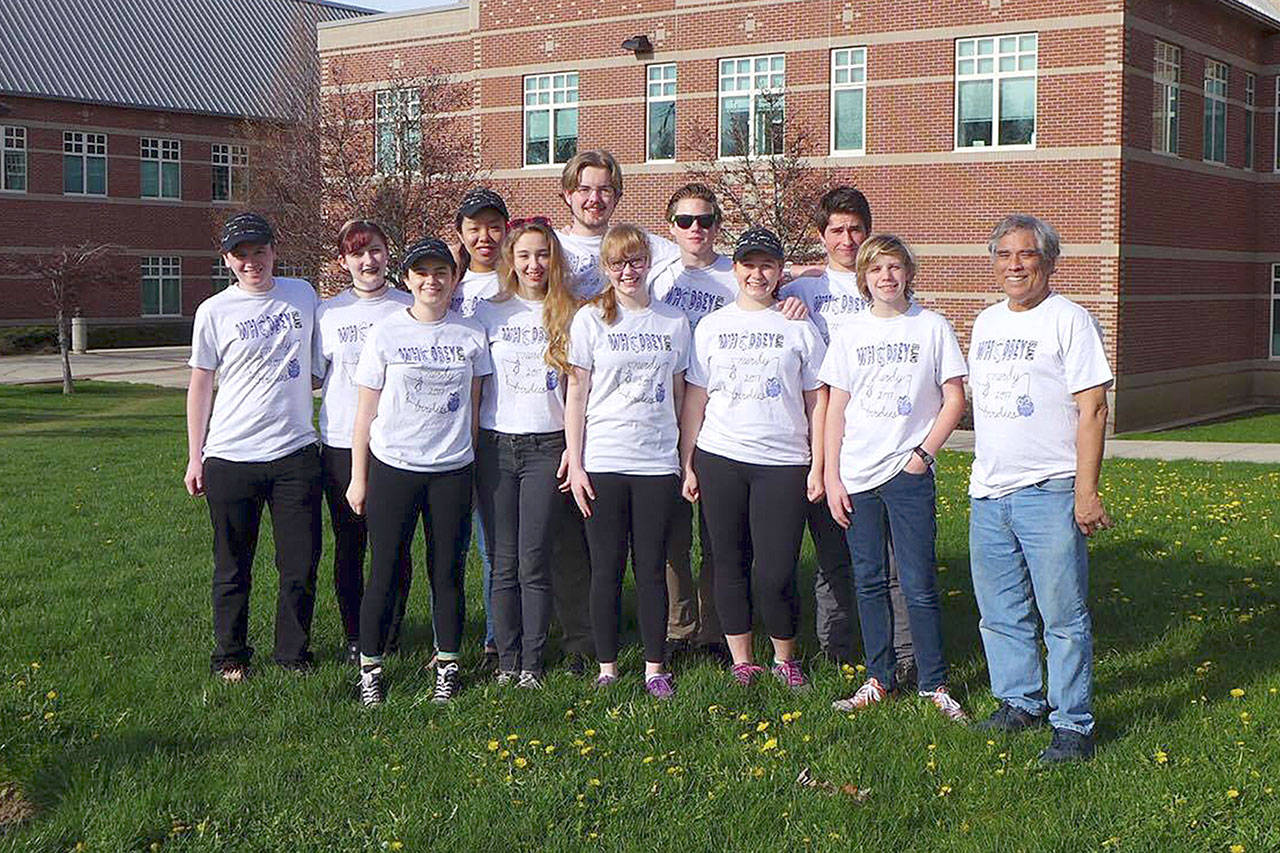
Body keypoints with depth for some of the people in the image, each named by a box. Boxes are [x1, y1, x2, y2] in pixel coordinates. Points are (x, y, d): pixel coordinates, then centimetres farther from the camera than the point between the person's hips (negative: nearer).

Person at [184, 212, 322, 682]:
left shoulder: (302, 294, 6)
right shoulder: (214, 312, -1)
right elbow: (200, 385, 4)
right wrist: (195, 457, 4)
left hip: (295, 452, 2)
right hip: (230, 456, -2)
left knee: (301, 565, 3)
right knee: (233, 569, 8)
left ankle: (293, 656, 19)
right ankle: (230, 657, 23)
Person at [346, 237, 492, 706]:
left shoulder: (471, 335, 5)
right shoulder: (385, 333, 0)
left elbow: (473, 408, 12)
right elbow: (366, 411, 3)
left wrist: (473, 463, 9)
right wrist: (358, 478, 2)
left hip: (452, 470, 2)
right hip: (392, 468, -1)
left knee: (448, 571, 6)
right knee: (386, 571, 1)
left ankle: (447, 667, 18)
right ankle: (369, 667, 13)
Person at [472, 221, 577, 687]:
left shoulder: (569, 314, 6)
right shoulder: (488, 312, 7)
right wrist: (468, 447, 4)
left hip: (547, 446, -1)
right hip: (496, 446, 1)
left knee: (535, 564, -2)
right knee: (504, 564, 3)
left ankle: (532, 663, 7)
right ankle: (506, 661, 12)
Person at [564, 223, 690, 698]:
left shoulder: (673, 322, 8)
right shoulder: (590, 320, 2)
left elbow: (679, 395, 12)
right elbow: (576, 396, 1)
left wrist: (687, 461, 8)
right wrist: (574, 464, -4)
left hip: (657, 462, 2)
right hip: (602, 462, -1)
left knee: (652, 569, 5)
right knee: (606, 569, 4)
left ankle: (655, 668, 14)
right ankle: (606, 667, 14)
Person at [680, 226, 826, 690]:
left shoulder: (799, 328, 7)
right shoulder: (712, 325, 10)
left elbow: (816, 402, 7)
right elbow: (695, 399, 11)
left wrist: (818, 465, 2)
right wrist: (687, 465, 7)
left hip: (783, 462, -2)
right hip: (720, 459, 2)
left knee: (775, 574, -7)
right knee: (730, 565, 7)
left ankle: (785, 657, 15)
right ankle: (741, 661, 19)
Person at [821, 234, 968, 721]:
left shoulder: (932, 327, 2)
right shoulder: (850, 333, 7)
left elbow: (954, 400, 3)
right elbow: (835, 409, 7)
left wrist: (923, 453, -7)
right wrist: (831, 478, 2)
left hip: (910, 475, -2)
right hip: (856, 477, 2)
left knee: (919, 585, -3)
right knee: (869, 583, 8)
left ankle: (934, 683, 9)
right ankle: (879, 680, 19)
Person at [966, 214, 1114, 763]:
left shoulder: (1069, 320, -6)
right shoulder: (986, 323, 15)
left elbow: (1092, 410, -10)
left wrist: (1086, 491, -15)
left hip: (1049, 491, -7)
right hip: (988, 492, 7)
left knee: (1064, 616, -4)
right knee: (1000, 614, 13)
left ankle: (1073, 726, 4)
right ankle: (1019, 703, 28)